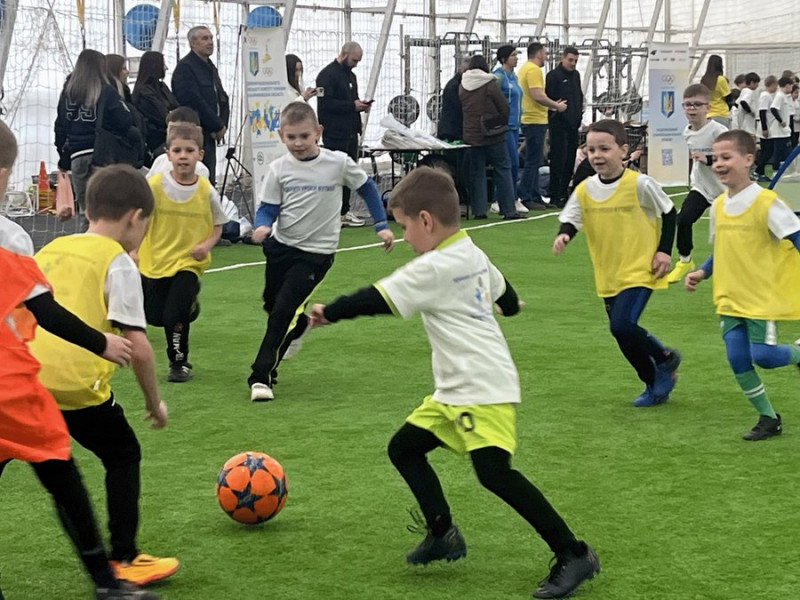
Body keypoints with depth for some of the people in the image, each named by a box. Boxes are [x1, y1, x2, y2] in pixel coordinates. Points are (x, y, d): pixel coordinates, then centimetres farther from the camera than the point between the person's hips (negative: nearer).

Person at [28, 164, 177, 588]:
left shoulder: (49, 250, 19)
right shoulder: (118, 262, 1)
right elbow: (137, 346, -4)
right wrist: (154, 401, 9)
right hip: (76, 382, -5)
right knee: (123, 455, 16)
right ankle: (124, 560, 18)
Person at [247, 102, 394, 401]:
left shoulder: (338, 163, -9)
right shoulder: (278, 169, -5)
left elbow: (366, 188, 6)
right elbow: (267, 208, -2)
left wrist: (382, 225, 5)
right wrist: (262, 226, -25)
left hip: (316, 253, -4)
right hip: (280, 247, 4)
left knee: (282, 312, -15)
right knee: (272, 306, 20)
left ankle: (261, 376, -9)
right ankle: (299, 327, 54)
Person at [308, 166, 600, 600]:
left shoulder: (434, 268, -17)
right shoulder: (472, 254, 11)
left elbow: (377, 299, -15)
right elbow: (505, 297, 27)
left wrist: (328, 312, -1)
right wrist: (508, 304, 51)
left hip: (484, 390, -11)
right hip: (455, 390, 11)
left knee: (495, 473, -19)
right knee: (403, 448, 13)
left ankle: (573, 555, -13)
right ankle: (442, 534, 19)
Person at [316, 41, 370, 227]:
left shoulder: (350, 75, 20)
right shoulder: (327, 75, -10)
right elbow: (325, 103, -20)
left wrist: (361, 105, 6)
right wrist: (352, 106, -20)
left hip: (350, 132, 9)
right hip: (335, 133, -9)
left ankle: (344, 210, 17)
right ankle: (342, 213, -5)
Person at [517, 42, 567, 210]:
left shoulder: (524, 68, 17)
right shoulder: (534, 70, -14)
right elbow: (538, 95, -23)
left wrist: (553, 104, 19)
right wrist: (557, 106, -11)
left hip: (530, 119, 10)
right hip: (536, 121, -10)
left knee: (535, 161, 14)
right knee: (533, 161, -7)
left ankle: (535, 197, 18)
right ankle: (524, 198, -7)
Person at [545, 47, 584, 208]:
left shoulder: (576, 75, 16)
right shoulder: (553, 76, -8)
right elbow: (548, 99, -11)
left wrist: (579, 114, 14)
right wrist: (557, 108, -17)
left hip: (573, 124, 8)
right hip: (559, 125, -7)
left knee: (570, 160, 10)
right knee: (558, 160, -7)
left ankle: (564, 193, 18)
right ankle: (555, 196, -4)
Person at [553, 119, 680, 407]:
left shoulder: (639, 184, -12)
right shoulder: (584, 190, -1)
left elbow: (669, 212, -1)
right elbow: (569, 219, 4)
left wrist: (664, 251, -6)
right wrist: (563, 235, -19)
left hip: (640, 272, -5)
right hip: (608, 276, 5)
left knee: (622, 326, -21)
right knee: (625, 337, 9)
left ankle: (665, 358, 5)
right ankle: (655, 385, 29)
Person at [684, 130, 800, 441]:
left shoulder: (766, 202, -15)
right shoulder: (719, 205, 5)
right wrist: (702, 272, 3)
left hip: (763, 296, -6)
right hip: (729, 298, 6)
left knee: (763, 355, -11)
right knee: (738, 361, 0)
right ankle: (768, 418, 15)